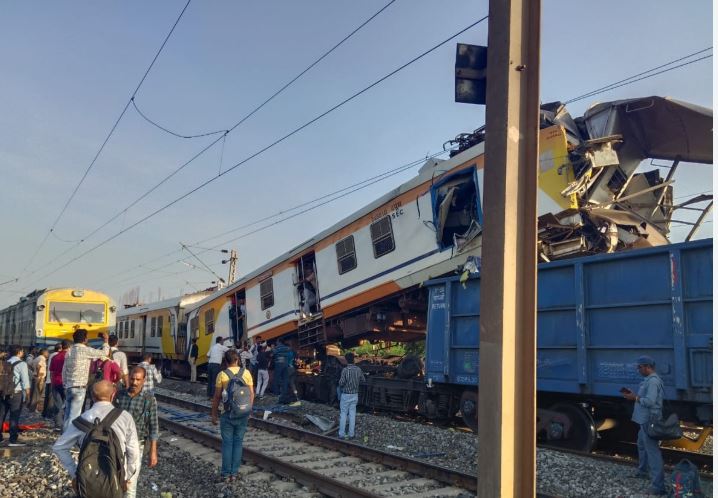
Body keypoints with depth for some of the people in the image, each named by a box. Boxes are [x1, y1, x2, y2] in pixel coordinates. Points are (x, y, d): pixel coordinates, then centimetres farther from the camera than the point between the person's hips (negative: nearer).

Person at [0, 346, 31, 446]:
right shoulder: (22, 364, -6)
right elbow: (25, 380, -10)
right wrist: (27, 394, -5)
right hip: (16, 393, -6)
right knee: (14, 417, -2)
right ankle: (13, 440, -1)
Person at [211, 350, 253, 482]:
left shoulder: (222, 375, -8)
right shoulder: (246, 373, -2)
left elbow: (217, 397, -6)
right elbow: (251, 394, 1)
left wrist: (214, 414, 5)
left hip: (228, 413, -2)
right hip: (243, 414, 2)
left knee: (227, 443, 7)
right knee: (238, 442, 10)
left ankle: (226, 473, 11)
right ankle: (234, 473, 13)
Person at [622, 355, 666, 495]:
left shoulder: (653, 381, -20)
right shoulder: (649, 379, 13)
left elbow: (650, 401, -27)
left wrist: (635, 398, -17)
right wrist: (633, 394, 9)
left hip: (649, 421, -11)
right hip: (646, 420, 11)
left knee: (652, 451, -11)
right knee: (642, 445, 28)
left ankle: (658, 486, -10)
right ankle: (643, 471, 47)